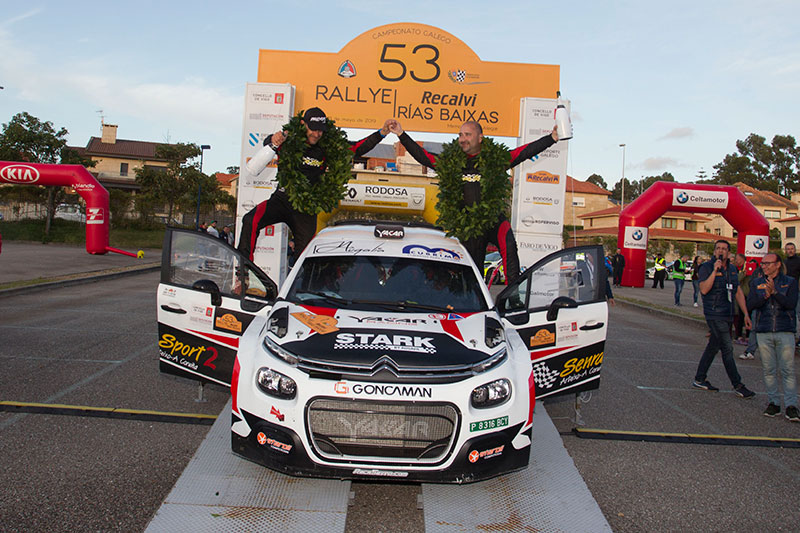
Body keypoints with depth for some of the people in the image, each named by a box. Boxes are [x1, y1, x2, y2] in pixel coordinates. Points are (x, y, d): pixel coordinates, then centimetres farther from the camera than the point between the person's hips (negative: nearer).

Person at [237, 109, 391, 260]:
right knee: (251, 221, -23)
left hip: (306, 210, 2)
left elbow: (357, 149, 2)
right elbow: (268, 143, -26)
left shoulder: (326, 150, -2)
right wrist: (274, 141, -51)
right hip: (282, 200, -1)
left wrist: (381, 134, -8)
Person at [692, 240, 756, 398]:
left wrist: (746, 313, 12)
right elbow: (704, 290, -20)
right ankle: (737, 385, 1)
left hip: (727, 315, 7)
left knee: (713, 347, 12)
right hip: (714, 314, -7)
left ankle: (699, 379, 21)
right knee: (727, 348, -6)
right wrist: (715, 270, -25)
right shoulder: (706, 267, -8)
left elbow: (738, 292, 16)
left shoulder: (732, 269, 12)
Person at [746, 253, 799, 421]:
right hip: (763, 332, 2)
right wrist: (766, 295, -15)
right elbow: (750, 304, -1)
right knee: (769, 369, 5)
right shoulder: (756, 283, 10)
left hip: (785, 331, -2)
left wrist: (774, 292, -19)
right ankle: (773, 403, 13)